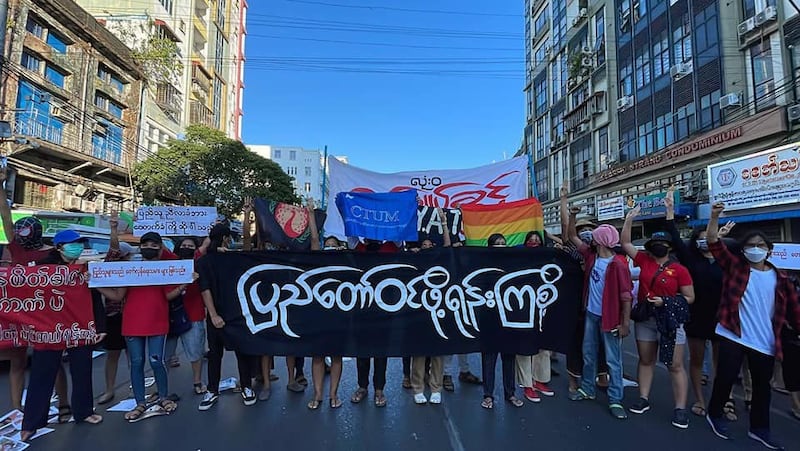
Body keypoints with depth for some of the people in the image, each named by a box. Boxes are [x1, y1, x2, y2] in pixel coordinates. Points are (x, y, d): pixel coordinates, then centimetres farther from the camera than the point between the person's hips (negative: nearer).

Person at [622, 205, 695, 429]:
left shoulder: (679, 269, -5)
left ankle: (680, 409, 12)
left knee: (675, 366, 3)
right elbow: (625, 243, 6)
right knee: (645, 360, 12)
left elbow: (690, 297, -2)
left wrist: (666, 301, -16)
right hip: (645, 318, 3)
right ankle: (643, 399, 23)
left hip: (670, 320, -3)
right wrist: (629, 220, 1)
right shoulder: (644, 260, 3)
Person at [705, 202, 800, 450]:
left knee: (762, 386, 14)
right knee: (725, 378, 2)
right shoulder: (735, 266, -1)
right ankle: (715, 414, 22)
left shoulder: (780, 279, 6)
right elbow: (713, 242, -10)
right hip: (733, 336, -3)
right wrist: (715, 216, -21)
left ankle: (759, 428, 31)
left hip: (765, 342, 3)